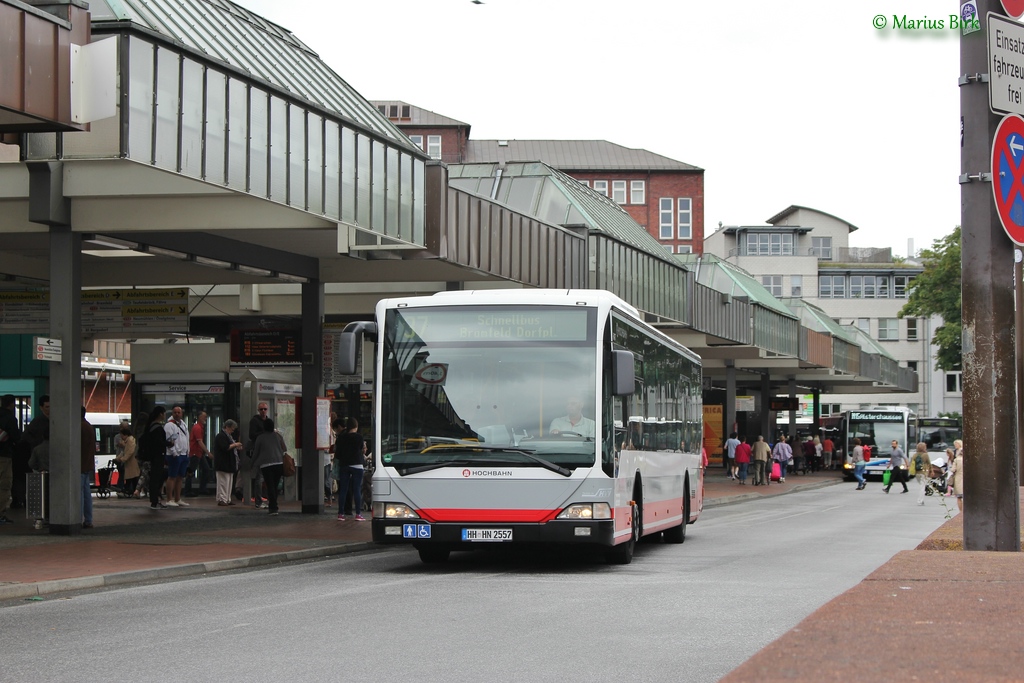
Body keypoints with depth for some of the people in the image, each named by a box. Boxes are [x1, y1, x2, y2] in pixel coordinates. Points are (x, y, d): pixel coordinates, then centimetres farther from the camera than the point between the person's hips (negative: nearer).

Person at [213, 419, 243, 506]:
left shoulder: (229, 436, 19)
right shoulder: (221, 436, -14)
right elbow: (225, 447, -24)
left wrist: (237, 447, 13)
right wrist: (235, 445, -14)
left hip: (229, 464, 11)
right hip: (223, 464, -11)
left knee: (229, 482, 11)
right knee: (223, 482, -10)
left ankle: (227, 499, 16)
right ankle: (221, 499, -9)